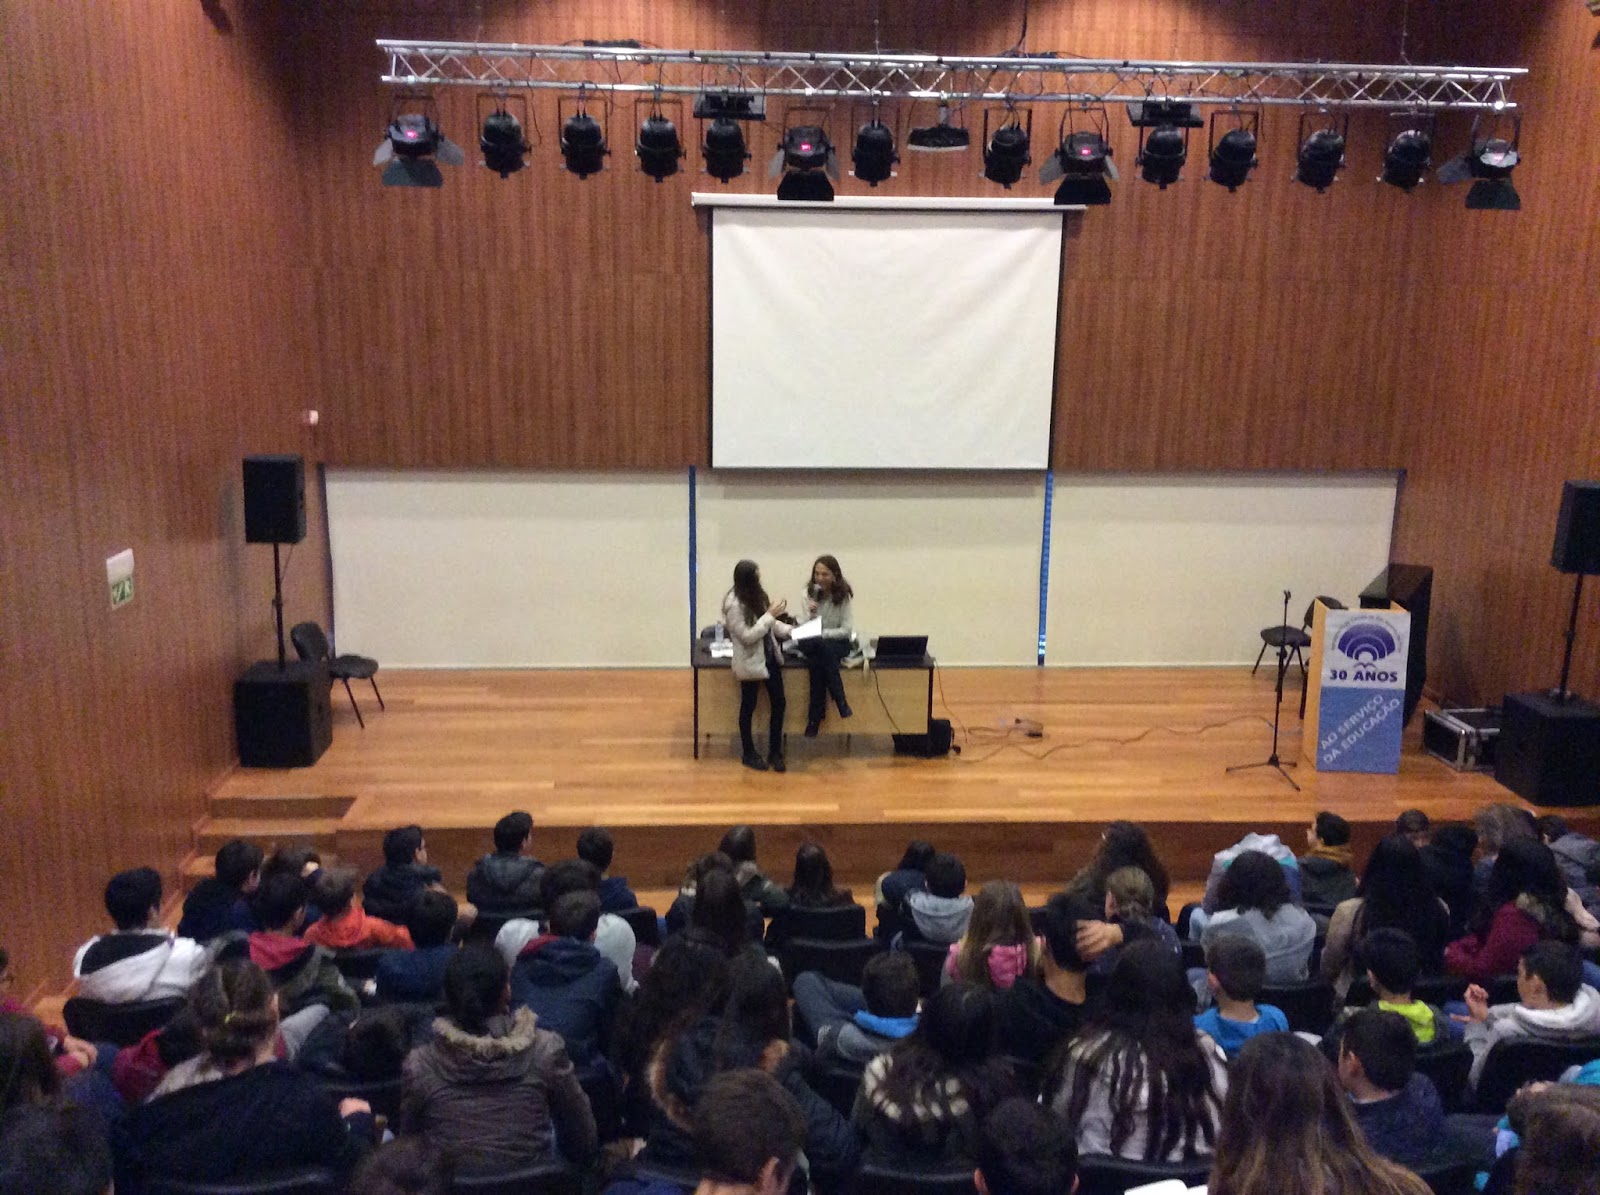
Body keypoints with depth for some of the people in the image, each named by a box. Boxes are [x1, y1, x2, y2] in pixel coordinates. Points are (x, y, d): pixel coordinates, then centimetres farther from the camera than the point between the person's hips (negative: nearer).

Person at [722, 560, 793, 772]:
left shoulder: (756, 595, 2)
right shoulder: (734, 604, -22)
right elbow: (747, 636, -24)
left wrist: (789, 630, -1)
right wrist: (770, 615, -23)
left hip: (770, 657, 7)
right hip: (750, 662, -7)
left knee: (778, 703, 8)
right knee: (748, 708, 9)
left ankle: (775, 752, 21)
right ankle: (749, 754, 25)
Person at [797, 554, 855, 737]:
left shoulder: (843, 595, -8)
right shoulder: (809, 593, -3)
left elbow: (847, 630, -9)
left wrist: (823, 633, -21)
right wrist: (811, 614, -24)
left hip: (837, 642, -1)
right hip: (813, 644, 1)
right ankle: (840, 703, -25)